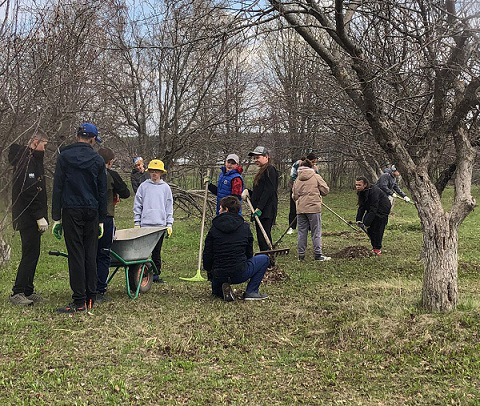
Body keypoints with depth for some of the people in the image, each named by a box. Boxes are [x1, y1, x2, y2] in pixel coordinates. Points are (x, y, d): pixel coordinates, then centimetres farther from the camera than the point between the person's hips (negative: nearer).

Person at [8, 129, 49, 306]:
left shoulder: (33, 159, 18)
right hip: (28, 217, -10)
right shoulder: (25, 161, -14)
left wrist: (41, 215, 14)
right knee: (30, 254, -10)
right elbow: (28, 193, -21)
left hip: (31, 218, 10)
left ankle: (27, 291, 18)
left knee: (32, 253, 12)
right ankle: (17, 293, -6)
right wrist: (40, 217, -21)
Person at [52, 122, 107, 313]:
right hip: (92, 212, 2)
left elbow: (57, 188, -2)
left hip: (71, 211, -2)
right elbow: (102, 192, 8)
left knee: (76, 255, -3)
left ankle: (79, 302, -3)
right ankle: (91, 298, 12)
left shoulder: (64, 156, 0)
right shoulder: (98, 160, 6)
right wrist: (101, 220, 14)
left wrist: (56, 218, 1)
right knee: (91, 255, 9)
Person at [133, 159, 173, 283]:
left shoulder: (165, 187, 8)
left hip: (160, 224, 1)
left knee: (157, 251, 6)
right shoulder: (143, 186, 5)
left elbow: (169, 207, 9)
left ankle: (156, 274, 13)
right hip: (145, 223, -1)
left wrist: (169, 224, 5)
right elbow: (137, 205, 7)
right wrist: (137, 222, 3)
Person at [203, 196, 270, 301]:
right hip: (240, 274, -2)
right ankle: (251, 291, 10)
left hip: (218, 275, 2)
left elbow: (207, 254, 2)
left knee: (216, 292, 38)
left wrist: (208, 270, 19)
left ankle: (222, 290, -1)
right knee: (264, 259, 22)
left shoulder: (214, 228, 1)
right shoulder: (245, 227, 3)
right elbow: (249, 253, 11)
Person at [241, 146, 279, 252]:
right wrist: (248, 192, 6)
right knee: (261, 239, 10)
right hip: (260, 211, 10)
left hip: (266, 211, -10)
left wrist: (259, 208, -21)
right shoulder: (262, 171, 23)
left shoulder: (270, 170, -8)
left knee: (264, 238, -14)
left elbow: (268, 191, -17)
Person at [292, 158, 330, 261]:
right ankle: (318, 254, 2)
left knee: (302, 232, 8)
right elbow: (326, 190, 0)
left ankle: (301, 255, 10)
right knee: (316, 232, 2)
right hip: (314, 208, -3)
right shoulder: (316, 177, 0)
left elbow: (294, 196, 11)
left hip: (300, 209, 3)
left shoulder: (297, 180, 9)